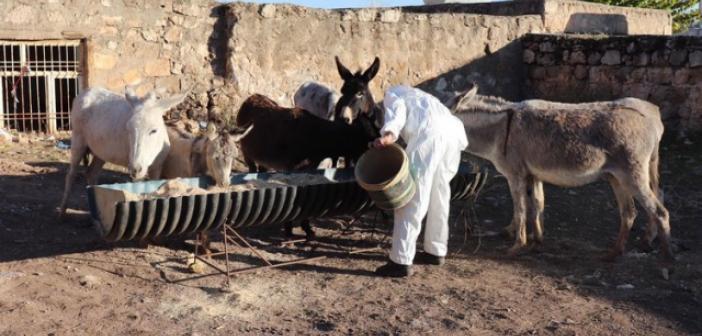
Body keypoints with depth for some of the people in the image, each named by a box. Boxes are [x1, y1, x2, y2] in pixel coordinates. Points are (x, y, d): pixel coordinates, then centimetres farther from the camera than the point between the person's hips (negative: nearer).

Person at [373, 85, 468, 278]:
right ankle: (436, 251, 30)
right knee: (439, 196, 20)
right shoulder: (422, 99, 43)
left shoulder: (393, 94, 22)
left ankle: (401, 261, -7)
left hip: (430, 134, -7)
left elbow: (397, 110, -2)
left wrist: (388, 134, -20)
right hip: (454, 133, 8)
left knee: (412, 199, -6)